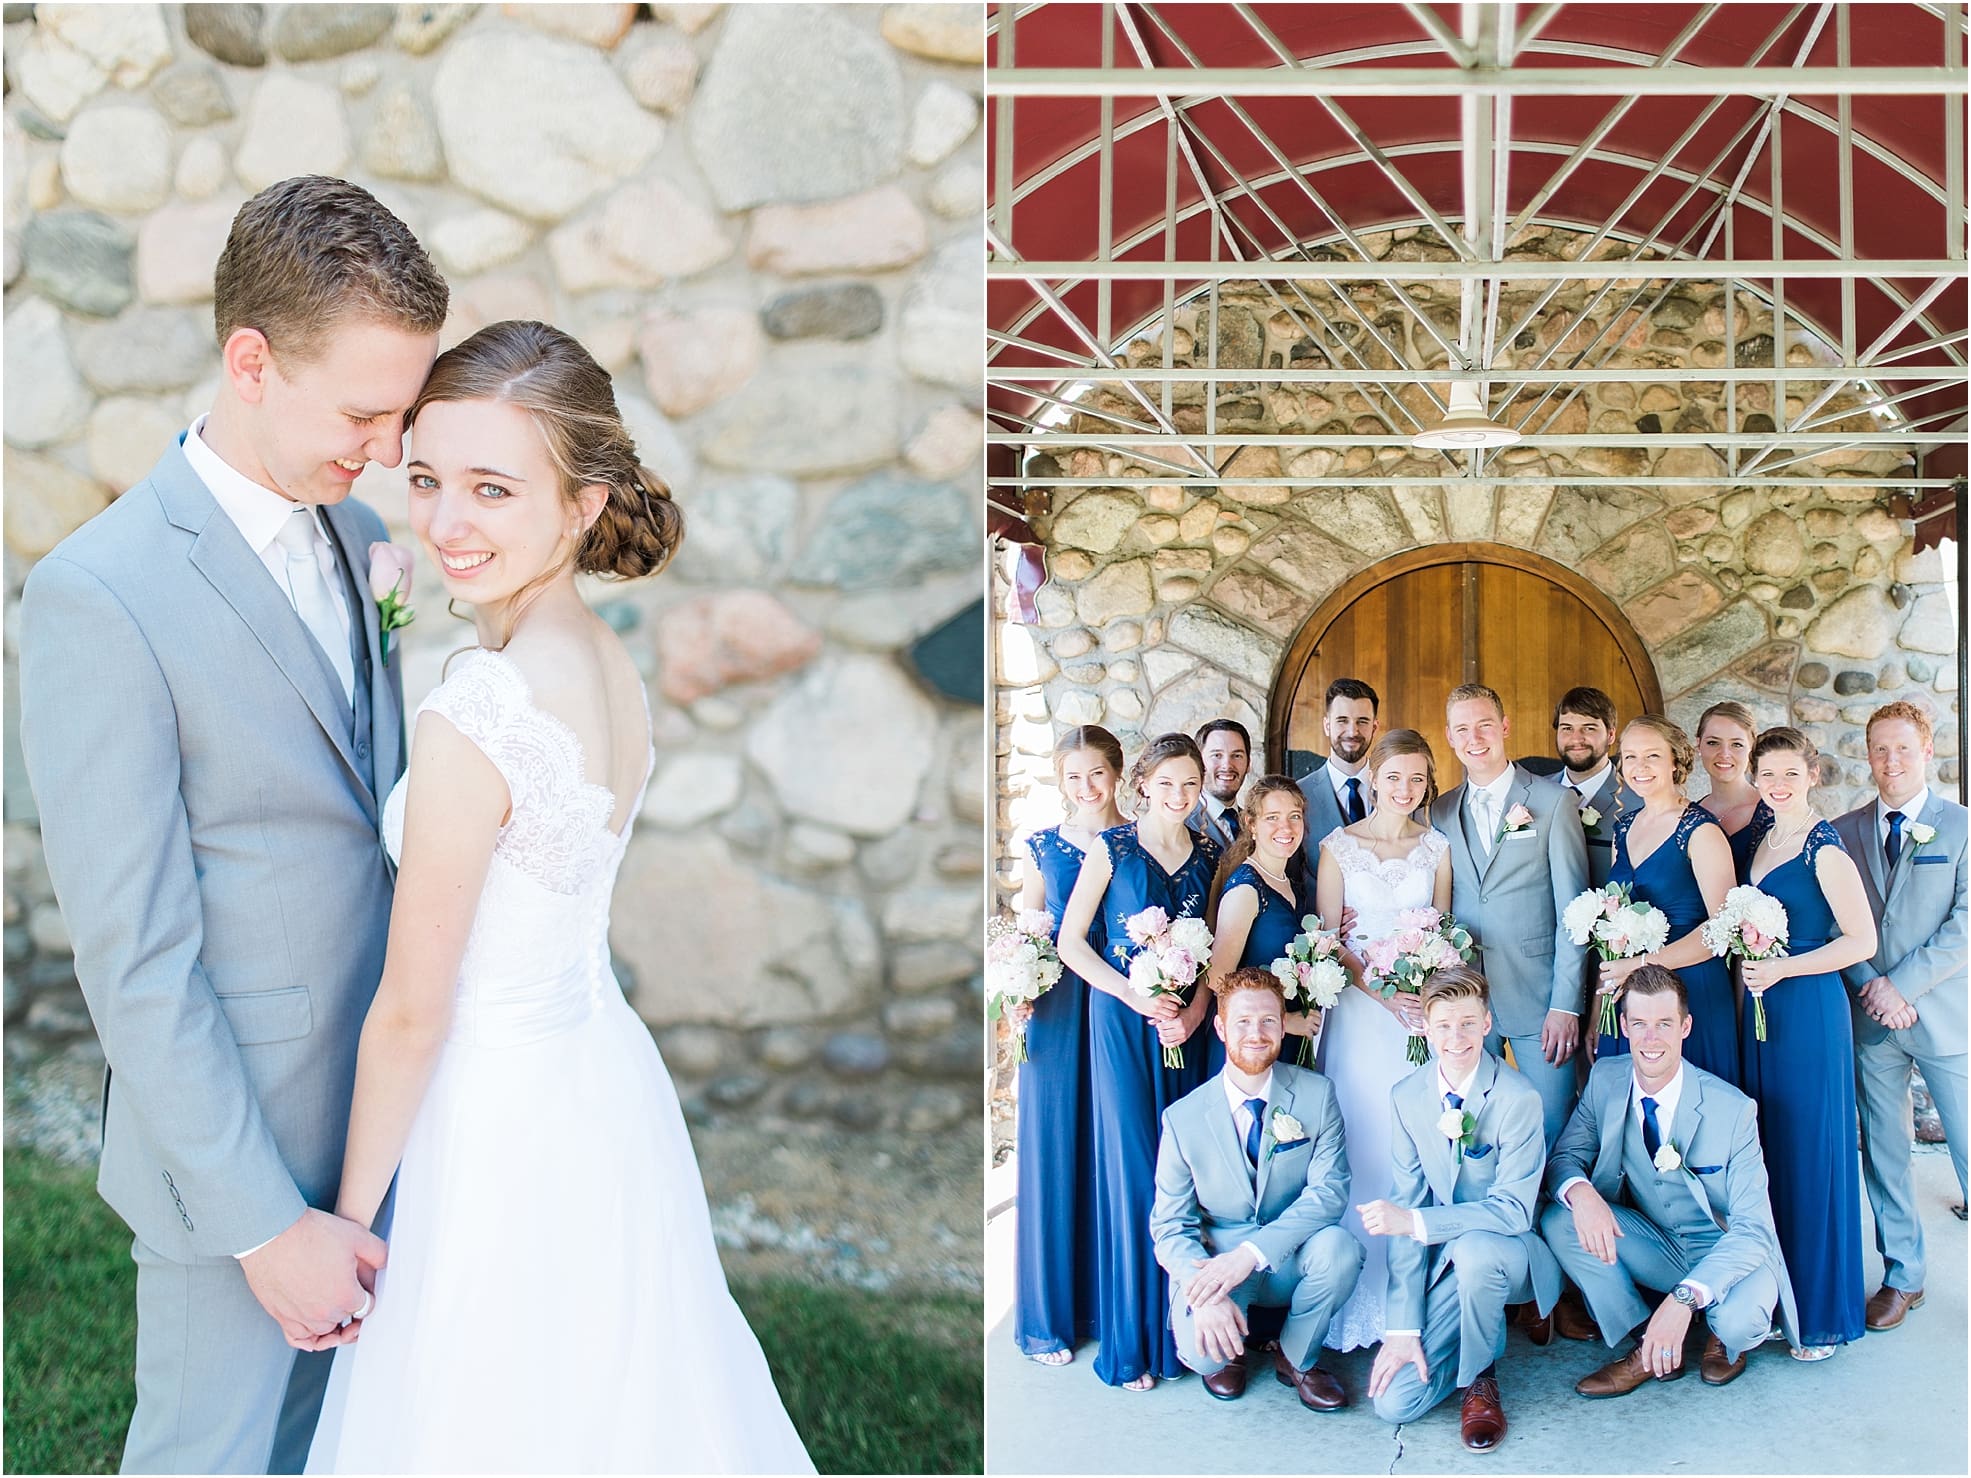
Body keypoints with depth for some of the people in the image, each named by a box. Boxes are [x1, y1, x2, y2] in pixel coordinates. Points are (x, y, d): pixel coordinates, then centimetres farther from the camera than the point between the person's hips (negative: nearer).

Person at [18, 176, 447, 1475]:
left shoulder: (359, 535, 2)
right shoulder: (100, 596, -21)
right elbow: (134, 958, -20)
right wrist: (266, 1221, -18)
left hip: (374, 1114, 6)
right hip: (232, 1140, -6)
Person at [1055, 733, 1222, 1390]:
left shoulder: (1206, 853, 9)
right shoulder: (1113, 848, -3)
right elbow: (1071, 942, -5)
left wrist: (1195, 1010, -5)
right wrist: (1137, 998, -13)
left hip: (1186, 1022, 4)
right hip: (1123, 1019, -4)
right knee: (1133, 1168, -4)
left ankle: (1177, 1326, 14)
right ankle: (1132, 1340, 7)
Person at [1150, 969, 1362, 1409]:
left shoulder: (1317, 1095, -5)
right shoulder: (1183, 1117, -6)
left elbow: (1330, 1190, -15)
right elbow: (1170, 1225, -6)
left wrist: (1250, 1253, -28)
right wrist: (1205, 1296, -28)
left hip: (1289, 1260, 2)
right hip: (1214, 1260, -1)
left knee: (1340, 1248, -31)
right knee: (1200, 1349, -31)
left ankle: (1296, 1359, -2)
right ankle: (1230, 1352, 11)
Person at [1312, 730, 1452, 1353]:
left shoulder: (1437, 847, 8)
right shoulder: (1339, 846, 1)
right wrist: (1382, 989, -14)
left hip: (1426, 1011, 2)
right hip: (1360, 1010, -2)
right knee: (1364, 1143, -4)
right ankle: (1364, 1296, 5)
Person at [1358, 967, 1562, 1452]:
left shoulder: (1517, 1098, -17)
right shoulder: (1406, 1098, -3)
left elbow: (1513, 1210, -21)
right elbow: (1406, 1212, -4)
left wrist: (1415, 1222, -29)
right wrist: (1403, 1327, -10)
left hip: (1505, 1249, -4)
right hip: (1442, 1259, 4)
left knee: (1474, 1248, -40)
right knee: (1394, 1402, -11)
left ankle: (1480, 1378, -10)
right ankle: (1486, 1331, 18)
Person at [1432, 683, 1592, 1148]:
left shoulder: (1553, 802, -1)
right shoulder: (1440, 812, 11)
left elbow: (1573, 909, -4)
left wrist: (1566, 1004, -10)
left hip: (1538, 999, -3)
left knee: (1553, 1133, 1)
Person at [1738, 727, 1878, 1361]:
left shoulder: (1824, 850, -11)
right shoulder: (1760, 837, 11)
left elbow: (1861, 940, -14)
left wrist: (1782, 969, -18)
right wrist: (1745, 973, 8)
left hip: (1809, 1009, -7)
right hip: (1758, 1010, 7)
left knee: (1811, 1154, 0)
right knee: (1766, 1153, 10)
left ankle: (1821, 1313, 11)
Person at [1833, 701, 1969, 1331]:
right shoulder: (1844, 832, 7)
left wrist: (1903, 985, -13)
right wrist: (1872, 988, -8)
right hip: (1869, 1017, 3)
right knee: (1883, 1154, 9)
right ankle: (1902, 1275, 21)